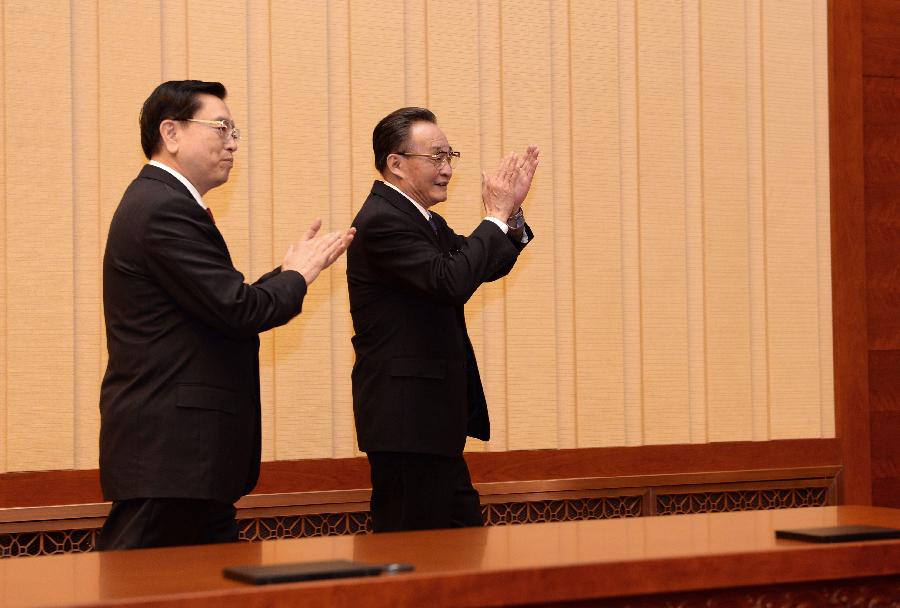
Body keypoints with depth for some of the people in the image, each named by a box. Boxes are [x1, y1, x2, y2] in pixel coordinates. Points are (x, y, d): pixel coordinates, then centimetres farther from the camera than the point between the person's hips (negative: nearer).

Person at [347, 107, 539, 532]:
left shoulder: (426, 222, 15)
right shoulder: (381, 222, -17)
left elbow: (485, 267, 18)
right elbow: (451, 281, -28)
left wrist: (512, 212, 3)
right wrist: (496, 216, -18)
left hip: (433, 415, 11)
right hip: (405, 417, -11)